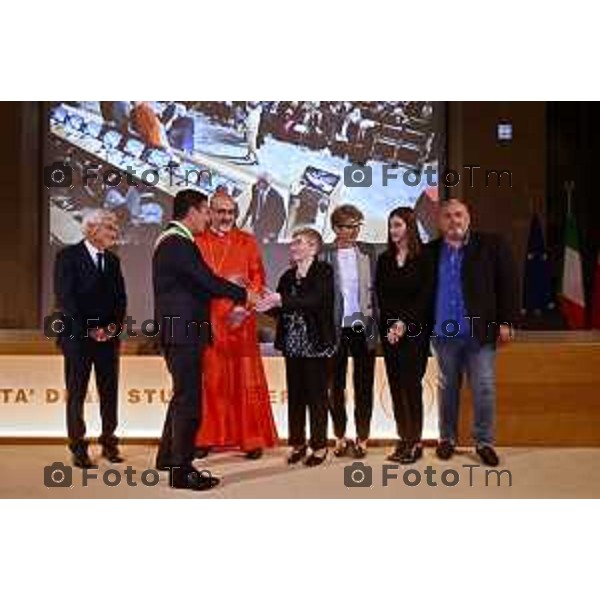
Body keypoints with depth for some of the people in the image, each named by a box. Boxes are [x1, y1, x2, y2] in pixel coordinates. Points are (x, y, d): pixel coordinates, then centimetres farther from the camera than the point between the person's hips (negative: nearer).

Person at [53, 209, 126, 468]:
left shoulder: (112, 260, 13)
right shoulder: (68, 256, -4)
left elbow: (120, 298, 13)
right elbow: (64, 298, -11)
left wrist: (114, 326, -3)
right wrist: (88, 330, -14)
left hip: (109, 336, 5)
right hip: (78, 335, -5)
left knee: (110, 392, 6)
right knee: (76, 393, 3)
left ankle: (109, 442, 17)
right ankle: (78, 448, 11)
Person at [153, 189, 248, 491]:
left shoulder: (172, 240, 16)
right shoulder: (178, 243, -17)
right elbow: (207, 281, -20)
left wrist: (234, 295, 12)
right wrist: (243, 295, -8)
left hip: (179, 331, 11)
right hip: (183, 332, -11)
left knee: (182, 394, 21)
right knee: (189, 398, -4)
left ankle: (168, 456, 33)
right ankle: (181, 471, 4)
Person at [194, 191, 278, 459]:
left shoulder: (247, 242, 9)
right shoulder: (197, 242, 7)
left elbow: (258, 279, 4)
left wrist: (244, 306, -11)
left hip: (241, 321, 0)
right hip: (208, 320, 0)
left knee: (245, 379, 2)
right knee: (210, 380, 4)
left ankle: (252, 439, 7)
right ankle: (206, 438, 11)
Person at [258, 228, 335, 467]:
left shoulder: (323, 272, -6)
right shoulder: (288, 276, 12)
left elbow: (314, 300, -21)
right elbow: (281, 309, 8)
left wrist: (281, 300, -28)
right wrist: (267, 304, -13)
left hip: (316, 343, -5)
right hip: (293, 343, 5)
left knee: (316, 395, 2)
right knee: (295, 395, 9)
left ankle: (319, 445, 11)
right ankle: (297, 443, 18)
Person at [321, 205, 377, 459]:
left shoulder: (368, 252, 4)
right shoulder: (324, 255, -2)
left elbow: (376, 287, 5)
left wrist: (375, 319, -2)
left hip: (362, 326, 1)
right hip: (336, 328, -1)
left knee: (363, 384, 6)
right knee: (336, 385, 9)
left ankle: (362, 438, 17)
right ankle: (340, 437, 22)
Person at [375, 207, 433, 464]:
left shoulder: (423, 259, -2)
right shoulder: (384, 260, 10)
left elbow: (425, 296, -7)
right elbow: (380, 296, 6)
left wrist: (405, 323, -12)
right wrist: (391, 325, -7)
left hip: (415, 330, -4)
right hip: (389, 330, 4)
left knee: (412, 384, -6)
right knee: (396, 385, 4)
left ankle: (415, 441, 1)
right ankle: (403, 439, 10)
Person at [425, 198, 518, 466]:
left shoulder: (491, 245, 0)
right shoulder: (430, 251, 5)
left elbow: (507, 283, -2)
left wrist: (505, 321, -7)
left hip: (480, 332, -2)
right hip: (444, 333, 2)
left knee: (485, 389, 1)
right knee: (447, 389, 12)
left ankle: (484, 442, 15)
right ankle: (447, 438, 26)